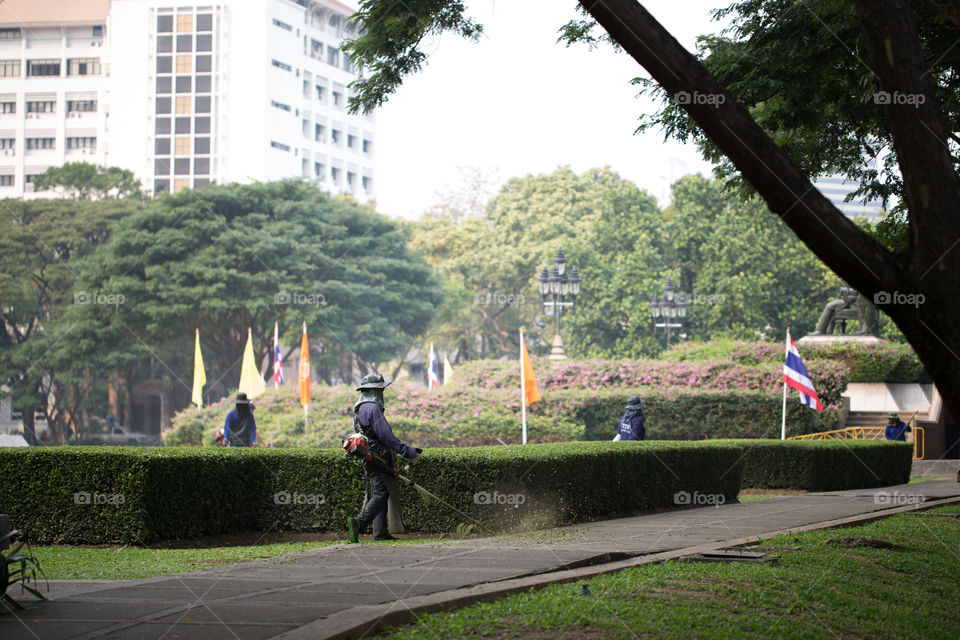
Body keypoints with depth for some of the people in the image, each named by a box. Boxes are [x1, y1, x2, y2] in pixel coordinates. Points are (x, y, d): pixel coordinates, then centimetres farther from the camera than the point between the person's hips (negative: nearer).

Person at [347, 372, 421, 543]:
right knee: (381, 494, -11)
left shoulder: (360, 409, 20)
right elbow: (385, 435, -19)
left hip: (369, 457, 10)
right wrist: (407, 451, -14)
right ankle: (358, 522, -22)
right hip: (378, 458, -10)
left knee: (378, 494, 8)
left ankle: (380, 533, 4)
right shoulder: (372, 408, -13)